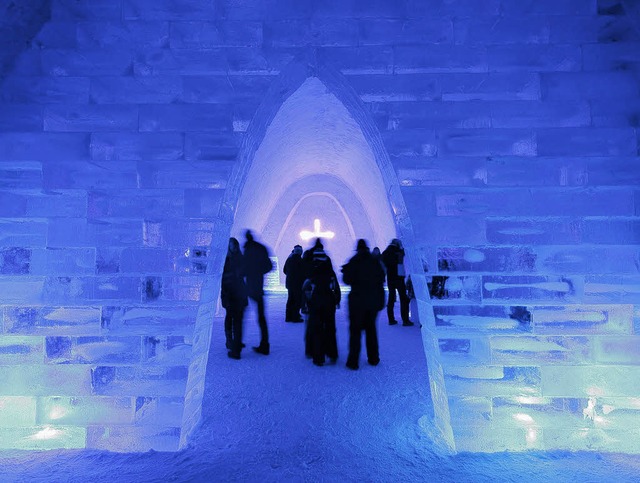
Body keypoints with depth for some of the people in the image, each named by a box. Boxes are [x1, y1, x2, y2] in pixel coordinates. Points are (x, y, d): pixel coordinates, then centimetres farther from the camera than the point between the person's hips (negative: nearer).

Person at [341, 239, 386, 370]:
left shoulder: (354, 261, -9)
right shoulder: (375, 261, 3)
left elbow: (347, 280, -12)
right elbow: (381, 279, 7)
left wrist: (346, 271, 6)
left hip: (358, 301, -4)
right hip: (373, 301, 4)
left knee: (355, 330, 2)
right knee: (371, 328, 16)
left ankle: (353, 361, 2)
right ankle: (373, 359, 23)